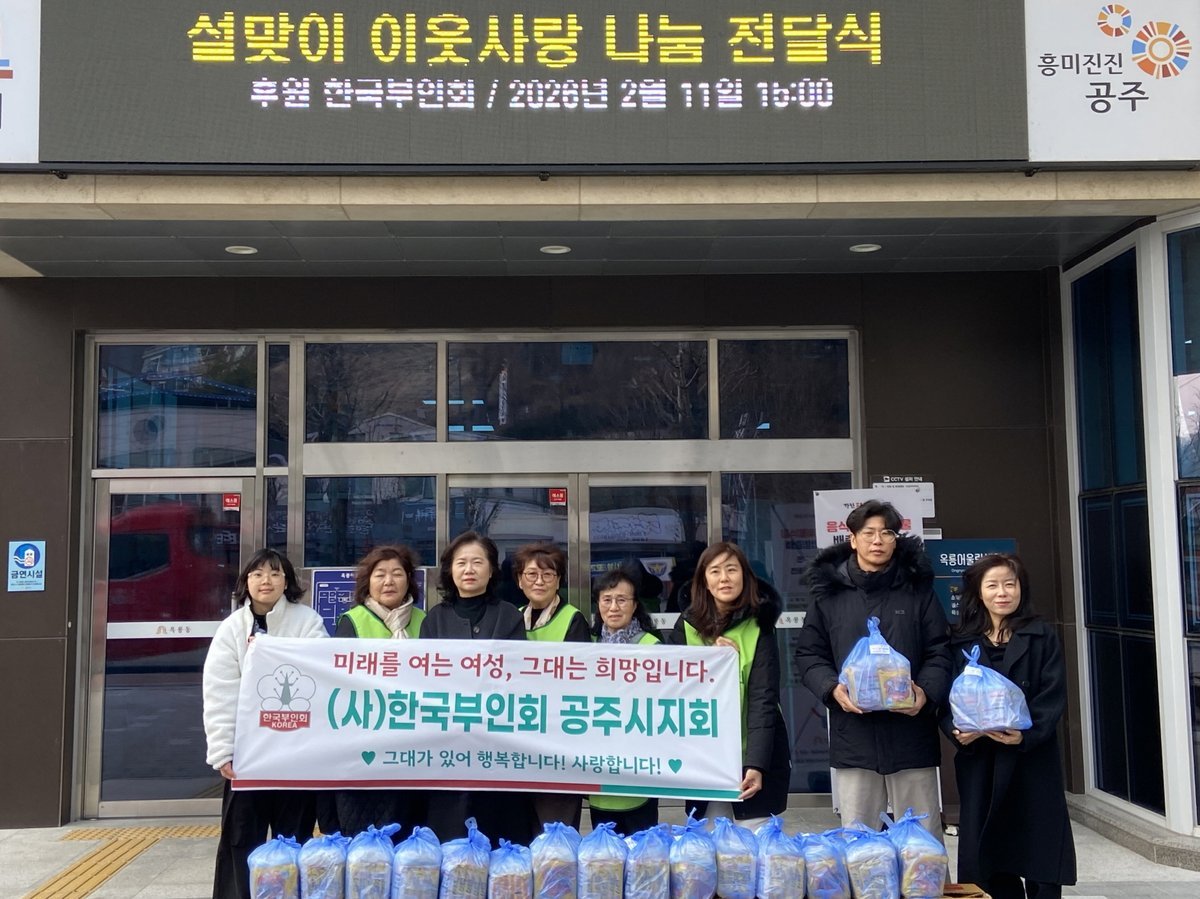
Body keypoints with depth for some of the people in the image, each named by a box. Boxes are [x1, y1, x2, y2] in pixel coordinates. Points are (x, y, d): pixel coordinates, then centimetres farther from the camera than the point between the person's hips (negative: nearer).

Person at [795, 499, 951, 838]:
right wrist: (832, 689, -11)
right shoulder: (828, 591, 7)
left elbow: (940, 651, 4)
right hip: (852, 734, 1)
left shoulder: (918, 588, 6)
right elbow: (808, 654, 7)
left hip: (911, 731, 0)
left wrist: (926, 691, -14)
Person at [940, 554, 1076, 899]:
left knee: (1039, 855, 0)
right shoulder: (961, 643, 9)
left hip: (1032, 759, -2)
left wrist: (1026, 734, -20)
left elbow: (1053, 696, -4)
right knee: (985, 853, 4)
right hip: (979, 762, 2)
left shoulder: (1042, 637, 4)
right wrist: (956, 730, -15)